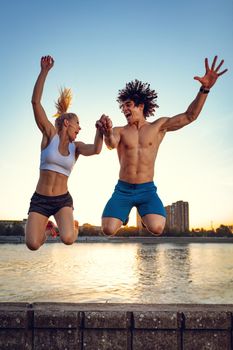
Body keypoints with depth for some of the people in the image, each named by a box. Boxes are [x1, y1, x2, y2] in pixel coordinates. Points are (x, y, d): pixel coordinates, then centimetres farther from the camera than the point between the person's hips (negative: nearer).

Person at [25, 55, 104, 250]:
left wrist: (100, 130, -30)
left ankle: (73, 226, 19)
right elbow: (35, 102, -9)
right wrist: (44, 71, -14)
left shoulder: (76, 146, 5)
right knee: (33, 245, -13)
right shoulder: (50, 135, -1)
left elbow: (96, 150, -16)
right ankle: (47, 228, 25)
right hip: (39, 200, -1)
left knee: (68, 239, -21)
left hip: (63, 200, 1)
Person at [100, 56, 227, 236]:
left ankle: (145, 214, 14)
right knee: (108, 230, -16)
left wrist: (205, 88, -19)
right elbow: (111, 143, -22)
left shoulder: (159, 126, 3)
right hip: (123, 189, 1)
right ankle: (124, 213, 21)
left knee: (157, 228, -25)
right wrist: (107, 132, -47)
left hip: (147, 190, 0)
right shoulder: (119, 131, 2)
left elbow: (189, 116, -5)